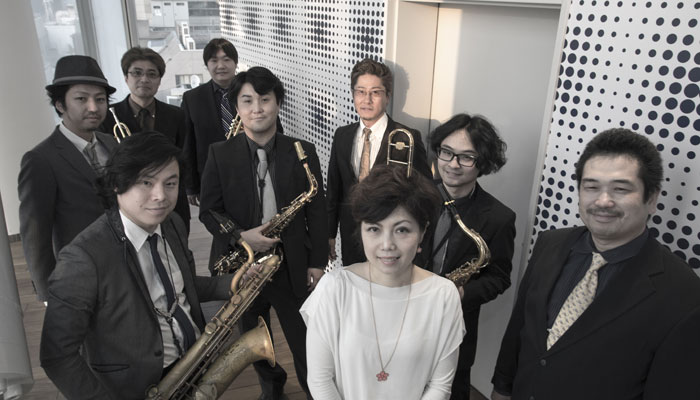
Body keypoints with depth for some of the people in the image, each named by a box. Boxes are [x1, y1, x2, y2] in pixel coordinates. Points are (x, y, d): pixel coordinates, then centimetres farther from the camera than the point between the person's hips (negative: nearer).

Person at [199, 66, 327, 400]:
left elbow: (317, 211, -1)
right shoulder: (220, 154, -4)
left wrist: (317, 263, -2)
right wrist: (240, 236, -20)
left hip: (292, 266, -1)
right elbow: (208, 211, -3)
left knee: (305, 340, 11)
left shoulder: (303, 152, -5)